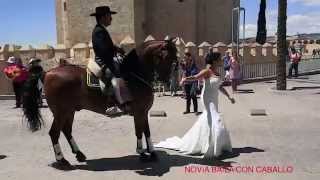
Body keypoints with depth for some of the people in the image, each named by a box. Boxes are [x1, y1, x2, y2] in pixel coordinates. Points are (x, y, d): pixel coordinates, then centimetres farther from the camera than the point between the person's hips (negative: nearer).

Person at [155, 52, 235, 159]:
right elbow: (195, 77, -30)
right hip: (208, 100, -9)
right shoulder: (206, 71, -14)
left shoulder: (216, 73, 11)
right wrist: (185, 79, -49)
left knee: (206, 120, 17)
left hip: (214, 101, 9)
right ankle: (210, 150, -1)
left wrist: (229, 97, 21)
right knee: (215, 122, -12)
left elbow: (220, 87, 21)